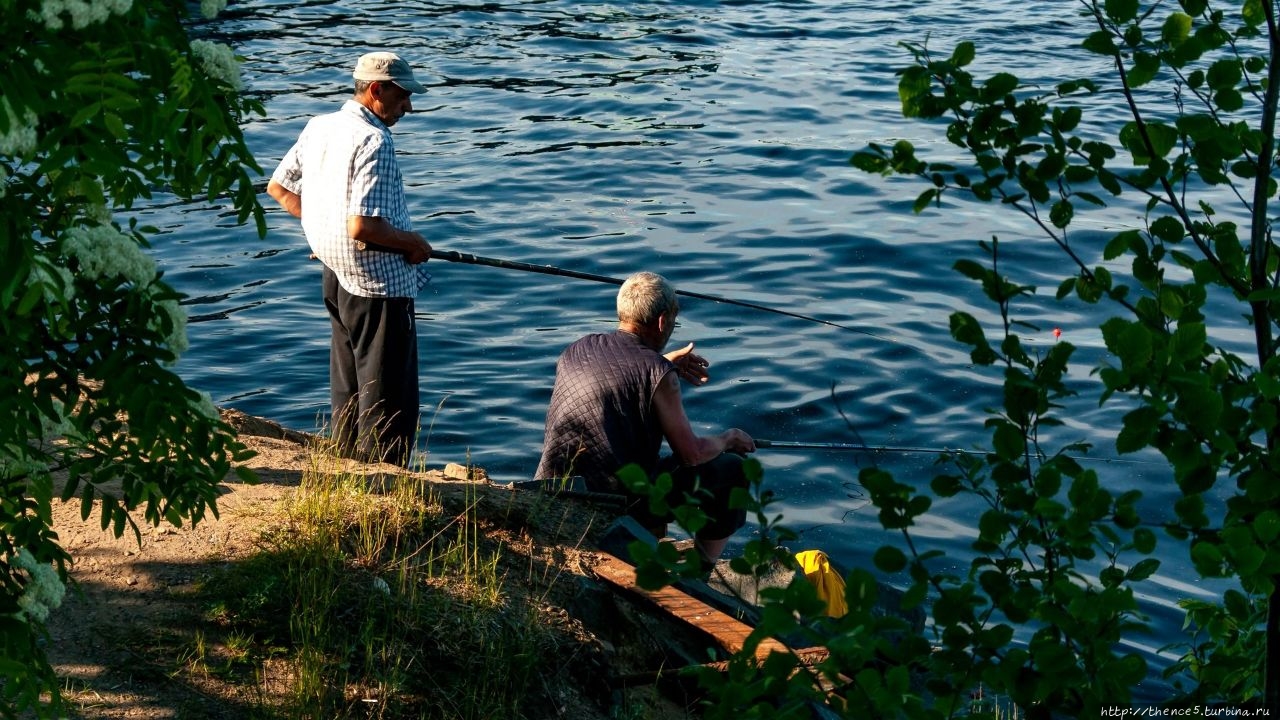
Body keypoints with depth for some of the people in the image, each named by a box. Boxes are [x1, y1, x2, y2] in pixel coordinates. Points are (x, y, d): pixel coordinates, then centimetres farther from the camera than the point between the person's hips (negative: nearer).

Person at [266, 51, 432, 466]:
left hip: (336, 277, 9)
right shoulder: (374, 141, -20)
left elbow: (278, 188, 17)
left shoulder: (318, 127, 7)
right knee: (388, 400, -1)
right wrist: (412, 242, -12)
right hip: (379, 283, -9)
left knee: (347, 392, 19)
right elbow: (363, 227, -28)